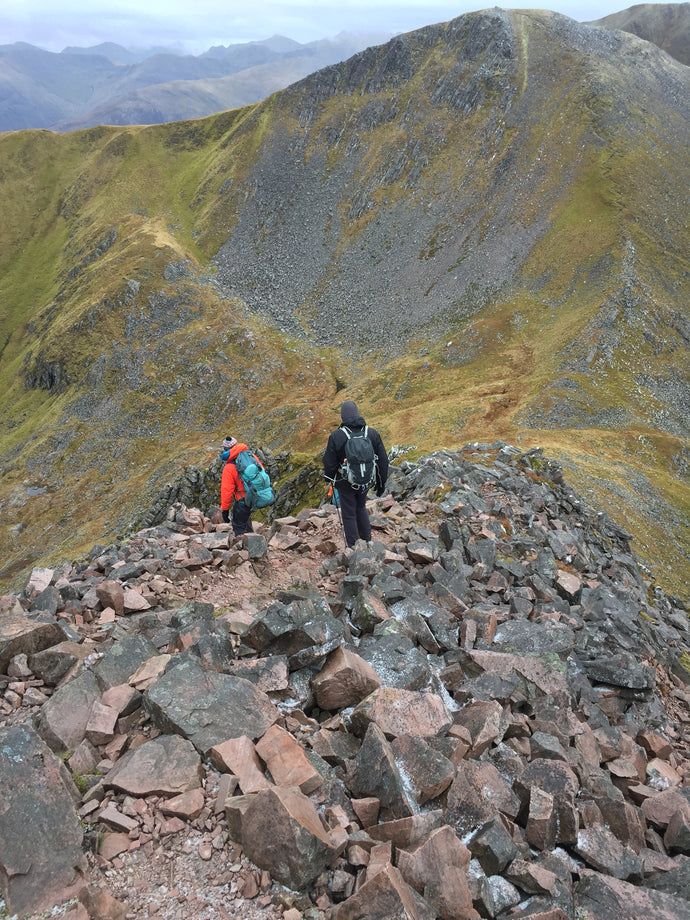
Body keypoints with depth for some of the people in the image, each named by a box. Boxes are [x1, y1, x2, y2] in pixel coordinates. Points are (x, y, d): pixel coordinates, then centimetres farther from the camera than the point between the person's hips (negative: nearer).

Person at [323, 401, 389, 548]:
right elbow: (383, 460, -2)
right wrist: (381, 483, 9)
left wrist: (329, 477, 12)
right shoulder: (372, 434, -8)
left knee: (349, 514, 11)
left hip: (345, 483, -4)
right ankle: (367, 540, 35)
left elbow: (329, 463, -11)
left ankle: (353, 548, 21)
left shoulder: (336, 436, -18)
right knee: (361, 508, 27)